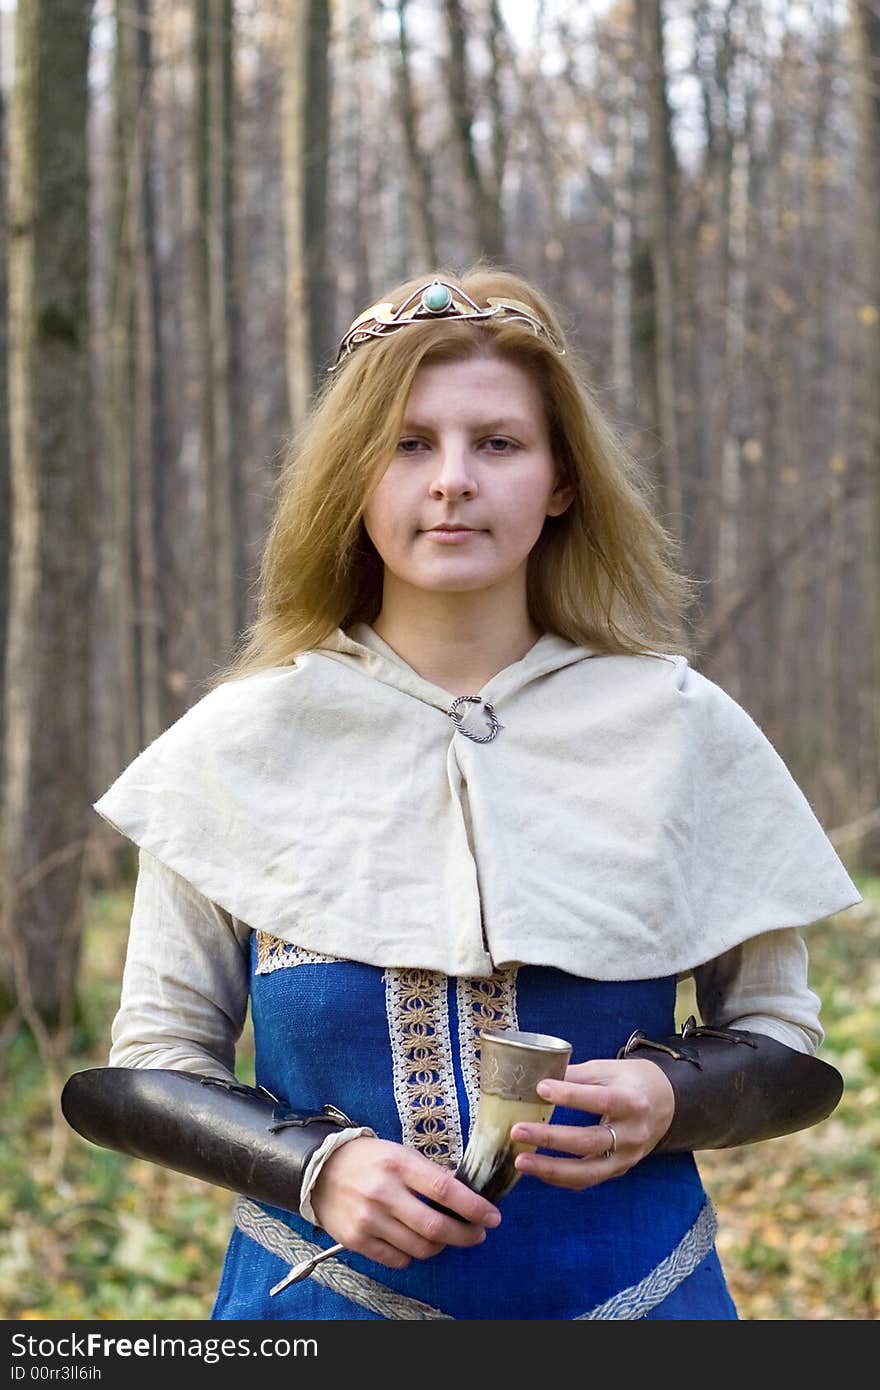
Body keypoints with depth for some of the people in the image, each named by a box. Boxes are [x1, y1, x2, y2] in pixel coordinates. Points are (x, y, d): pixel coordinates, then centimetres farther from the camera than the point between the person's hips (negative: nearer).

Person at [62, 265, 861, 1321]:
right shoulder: (239, 746, -4)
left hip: (630, 1292, 1)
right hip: (324, 1292, 0)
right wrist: (316, 1166, -17)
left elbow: (784, 1043, 4)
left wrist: (667, 1099, -16)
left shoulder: (681, 730, -3)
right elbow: (145, 1070, 0)